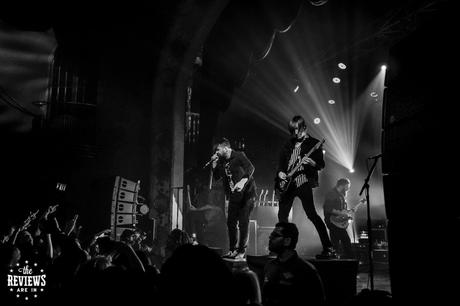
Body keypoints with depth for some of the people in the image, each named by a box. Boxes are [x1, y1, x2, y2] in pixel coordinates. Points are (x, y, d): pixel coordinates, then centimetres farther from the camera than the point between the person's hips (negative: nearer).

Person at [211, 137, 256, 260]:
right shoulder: (222, 161, 10)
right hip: (233, 196, 7)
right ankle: (232, 249, 20)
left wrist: (243, 182, -37)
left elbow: (250, 168, -23)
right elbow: (217, 176, 15)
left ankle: (242, 251, 3)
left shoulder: (239, 156, -11)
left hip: (246, 193, -7)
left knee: (243, 223, -6)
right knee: (231, 222, 7)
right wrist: (214, 163, 2)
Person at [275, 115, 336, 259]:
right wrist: (280, 172, -2)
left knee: (311, 214, -14)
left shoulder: (313, 143, 1)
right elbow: (281, 161, 18)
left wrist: (312, 163, -25)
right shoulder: (289, 144, 16)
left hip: (303, 182, -6)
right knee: (282, 215, 9)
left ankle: (328, 248, -10)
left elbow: (321, 164, -4)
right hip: (287, 183, 6)